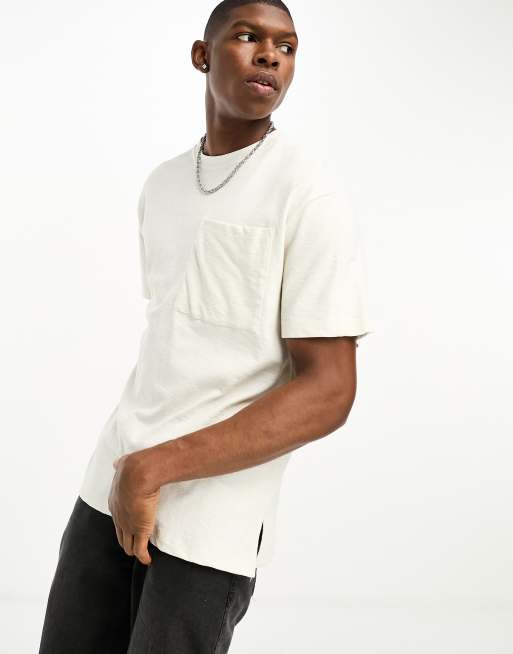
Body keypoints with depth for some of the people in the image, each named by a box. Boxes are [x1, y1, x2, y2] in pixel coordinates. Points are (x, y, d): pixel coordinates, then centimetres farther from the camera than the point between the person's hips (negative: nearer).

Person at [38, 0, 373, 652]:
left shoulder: (308, 191, -10)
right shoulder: (161, 184, 12)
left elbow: (328, 392, -15)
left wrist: (155, 468, -17)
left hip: (212, 515, -6)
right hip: (113, 484, 6)